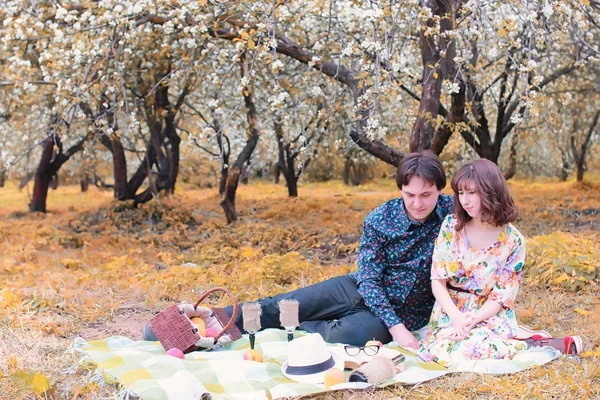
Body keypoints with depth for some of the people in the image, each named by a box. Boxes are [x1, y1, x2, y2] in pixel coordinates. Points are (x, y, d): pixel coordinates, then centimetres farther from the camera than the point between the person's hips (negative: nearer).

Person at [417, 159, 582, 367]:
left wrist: (472, 320, -22)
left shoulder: (513, 240, -7)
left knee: (461, 352, -34)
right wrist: (456, 317, -19)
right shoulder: (450, 226, -2)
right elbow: (437, 280, -3)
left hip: (490, 315, -3)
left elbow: (501, 296, -7)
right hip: (450, 311, 4)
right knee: (437, 352, -29)